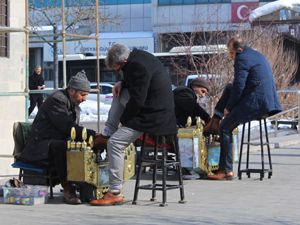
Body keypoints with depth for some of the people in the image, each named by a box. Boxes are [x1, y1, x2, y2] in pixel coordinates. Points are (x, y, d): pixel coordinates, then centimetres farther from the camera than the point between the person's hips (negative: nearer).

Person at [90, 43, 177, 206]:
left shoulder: (137, 66, -22)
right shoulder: (140, 56, 9)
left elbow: (137, 101, -22)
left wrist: (123, 120, -7)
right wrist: (123, 83, 8)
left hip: (152, 117, -11)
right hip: (161, 110, 11)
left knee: (115, 143, -16)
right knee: (120, 91, 21)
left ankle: (115, 193, -14)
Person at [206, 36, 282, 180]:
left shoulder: (242, 59, -12)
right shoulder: (257, 55, 20)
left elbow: (239, 86, -17)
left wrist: (228, 107, -4)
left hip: (255, 104, -10)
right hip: (268, 100, 10)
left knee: (225, 128, -2)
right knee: (229, 89, 25)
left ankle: (226, 171, -2)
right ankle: (214, 120, 23)